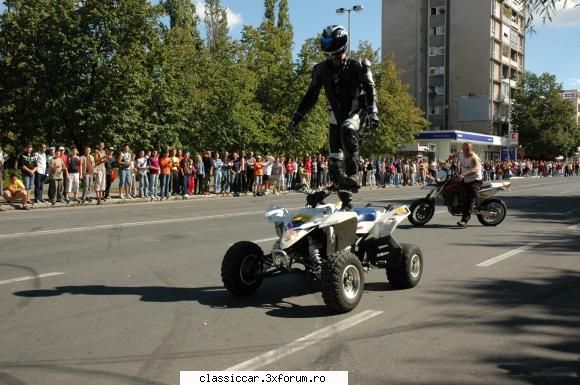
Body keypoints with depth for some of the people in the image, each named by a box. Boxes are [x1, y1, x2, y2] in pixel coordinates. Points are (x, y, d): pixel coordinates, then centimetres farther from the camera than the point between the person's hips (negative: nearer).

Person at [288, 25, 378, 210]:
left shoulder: (358, 66, -6)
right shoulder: (322, 69, 3)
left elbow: (370, 89, -8)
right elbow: (311, 94, 9)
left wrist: (372, 111, -23)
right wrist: (298, 115, 4)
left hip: (353, 112, -3)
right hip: (335, 115, 4)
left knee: (347, 131, -38)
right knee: (334, 159, -1)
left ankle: (353, 175, -36)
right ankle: (345, 202, 9)